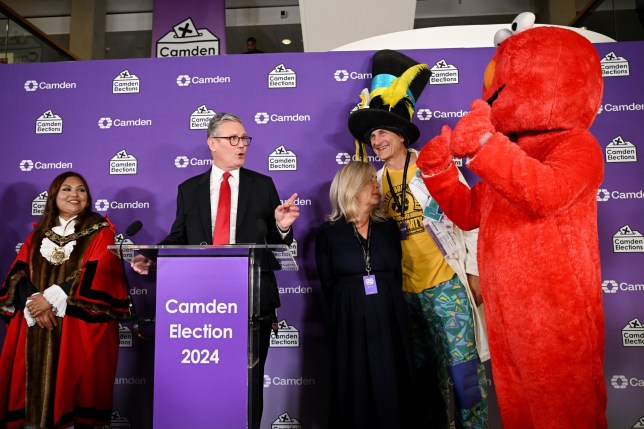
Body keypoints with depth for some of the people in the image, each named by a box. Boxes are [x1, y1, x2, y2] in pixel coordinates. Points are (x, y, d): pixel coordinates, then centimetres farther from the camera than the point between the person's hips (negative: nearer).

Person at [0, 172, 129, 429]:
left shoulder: (101, 232, 2)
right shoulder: (38, 234, 16)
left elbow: (97, 274, -10)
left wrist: (51, 297, -15)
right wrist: (33, 303, -12)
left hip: (81, 327, -4)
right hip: (36, 328, 4)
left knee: (76, 393, -2)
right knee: (40, 385, 4)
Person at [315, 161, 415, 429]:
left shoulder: (388, 227, 9)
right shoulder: (328, 233, 0)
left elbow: (397, 275, 10)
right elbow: (328, 286, 3)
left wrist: (386, 304, 2)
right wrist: (346, 313, 3)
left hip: (390, 322, 3)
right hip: (351, 324, -2)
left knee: (391, 385, 6)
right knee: (355, 389, 5)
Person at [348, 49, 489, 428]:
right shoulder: (377, 180, 7)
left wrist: (474, 272, -7)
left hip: (446, 283, -4)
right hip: (405, 289, 5)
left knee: (460, 365, 1)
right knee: (421, 368, 16)